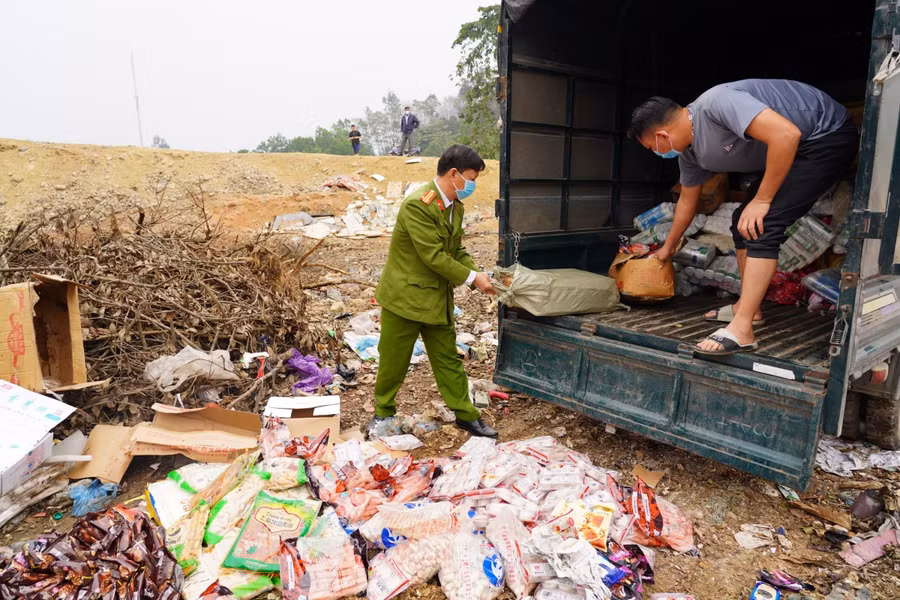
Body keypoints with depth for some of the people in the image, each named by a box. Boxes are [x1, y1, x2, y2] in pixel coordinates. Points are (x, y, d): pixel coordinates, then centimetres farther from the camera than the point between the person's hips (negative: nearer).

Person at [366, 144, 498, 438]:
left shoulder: (455, 206, 6)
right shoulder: (417, 205, -22)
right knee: (393, 361, 10)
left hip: (437, 299, 7)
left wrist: (477, 274, -6)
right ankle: (383, 412, 31)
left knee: (448, 360, 13)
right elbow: (433, 256, -24)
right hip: (404, 296, -7)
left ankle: (466, 415, 25)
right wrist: (471, 278, -17)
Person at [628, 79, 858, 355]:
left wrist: (762, 200, -25)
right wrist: (668, 247, 28)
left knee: (760, 225, -20)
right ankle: (748, 307, 20)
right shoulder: (690, 153, 1)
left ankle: (741, 330, -21)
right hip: (797, 149, 9)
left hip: (828, 137, -9)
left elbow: (786, 135, -35)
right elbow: (687, 200, 18)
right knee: (743, 222, 10)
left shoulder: (716, 103, -28)